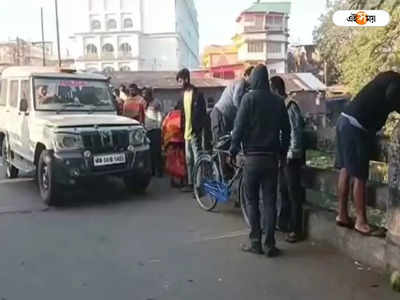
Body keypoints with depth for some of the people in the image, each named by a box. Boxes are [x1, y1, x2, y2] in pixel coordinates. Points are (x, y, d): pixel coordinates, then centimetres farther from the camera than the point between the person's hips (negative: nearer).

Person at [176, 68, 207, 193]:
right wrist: (183, 127, 17)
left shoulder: (197, 94, -14)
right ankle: (190, 184, 25)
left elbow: (202, 114, -17)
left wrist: (198, 130, -20)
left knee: (197, 160, -4)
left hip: (195, 133, -9)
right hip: (187, 132, 9)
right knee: (189, 160, 15)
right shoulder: (184, 93, 13)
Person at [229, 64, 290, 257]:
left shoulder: (249, 97, -6)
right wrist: (283, 152, 19)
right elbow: (286, 129, 9)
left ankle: (255, 242, 9)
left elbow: (239, 126, -11)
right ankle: (269, 245, 6)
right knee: (270, 201, 6)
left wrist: (233, 150, -2)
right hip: (272, 156, 3)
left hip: (252, 156, -3)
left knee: (252, 201, 7)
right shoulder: (278, 100, 6)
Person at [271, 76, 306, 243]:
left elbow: (297, 130, -17)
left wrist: (292, 153, -16)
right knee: (283, 190, 15)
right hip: (281, 154, 8)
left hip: (291, 156, -8)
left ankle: (295, 229, 5)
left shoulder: (290, 106, -14)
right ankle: (283, 222, 28)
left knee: (293, 192, -2)